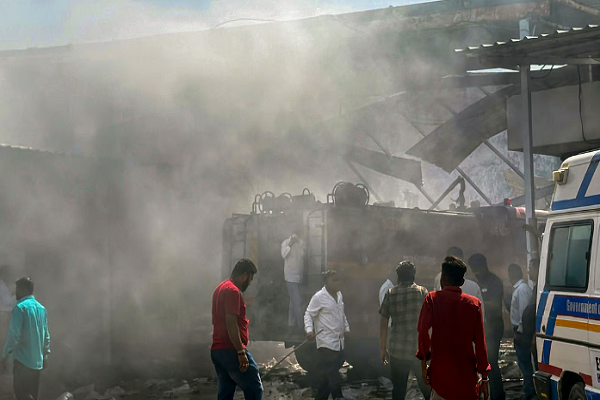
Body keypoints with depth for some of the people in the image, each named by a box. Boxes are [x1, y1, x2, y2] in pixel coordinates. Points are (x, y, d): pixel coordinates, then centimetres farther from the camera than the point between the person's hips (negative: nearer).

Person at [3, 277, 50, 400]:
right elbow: (46, 336, 15)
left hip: (23, 361, -7)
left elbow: (14, 335, -17)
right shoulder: (41, 308, 11)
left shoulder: (20, 308, -12)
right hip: (37, 362, 7)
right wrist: (44, 355, 22)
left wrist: (6, 353, -8)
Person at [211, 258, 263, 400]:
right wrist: (241, 352, -21)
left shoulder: (220, 288, 18)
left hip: (217, 350, 10)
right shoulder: (233, 291, -13)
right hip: (232, 351, -10)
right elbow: (231, 323, -21)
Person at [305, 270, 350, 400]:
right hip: (326, 343, -8)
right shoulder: (319, 297, -12)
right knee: (332, 375, -8)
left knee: (327, 375, 14)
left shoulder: (339, 295, 12)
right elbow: (309, 315, -11)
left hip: (339, 343, 8)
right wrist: (309, 330, -24)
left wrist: (346, 328, 19)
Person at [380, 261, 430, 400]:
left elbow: (383, 325, 5)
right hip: (419, 351, -2)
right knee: (427, 389, 8)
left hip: (396, 352, 2)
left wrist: (383, 349, 13)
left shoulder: (390, 294, 4)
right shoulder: (421, 292, -2)